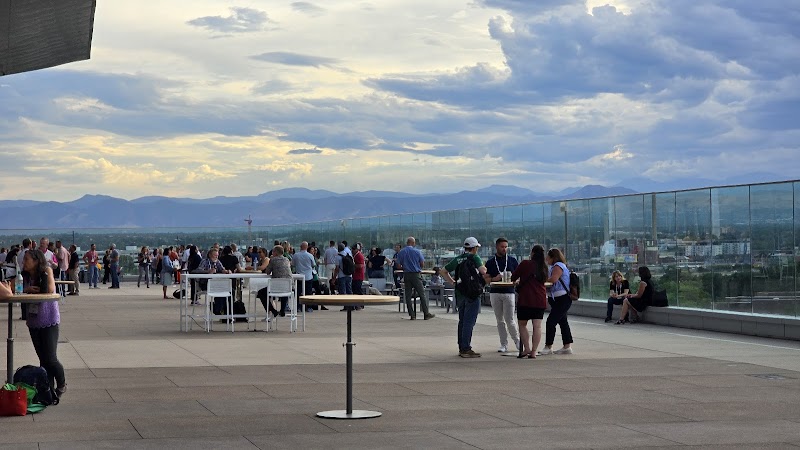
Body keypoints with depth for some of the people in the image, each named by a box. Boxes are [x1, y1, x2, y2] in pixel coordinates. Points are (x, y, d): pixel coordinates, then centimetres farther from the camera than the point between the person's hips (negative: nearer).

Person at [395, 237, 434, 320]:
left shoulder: (400, 253, 1)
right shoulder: (417, 251, -4)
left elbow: (399, 265, 0)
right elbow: (422, 263, 0)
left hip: (406, 275, 2)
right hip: (416, 274, -2)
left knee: (408, 296, 6)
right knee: (422, 294, 3)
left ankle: (412, 315, 3)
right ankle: (426, 314, 3)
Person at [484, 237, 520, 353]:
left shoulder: (512, 260, 8)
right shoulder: (490, 262, 7)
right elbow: (485, 278, 5)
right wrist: (494, 279, -15)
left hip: (509, 292, -1)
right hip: (495, 293, 1)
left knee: (509, 320, -7)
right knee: (500, 320, 5)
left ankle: (518, 341, 9)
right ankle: (504, 344, 12)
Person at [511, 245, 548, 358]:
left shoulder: (526, 264, -5)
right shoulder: (544, 267, 8)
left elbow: (513, 278, 1)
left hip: (525, 299, -4)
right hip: (540, 300, 4)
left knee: (522, 324, 9)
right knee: (537, 326, 1)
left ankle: (527, 348, -1)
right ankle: (533, 352, -3)